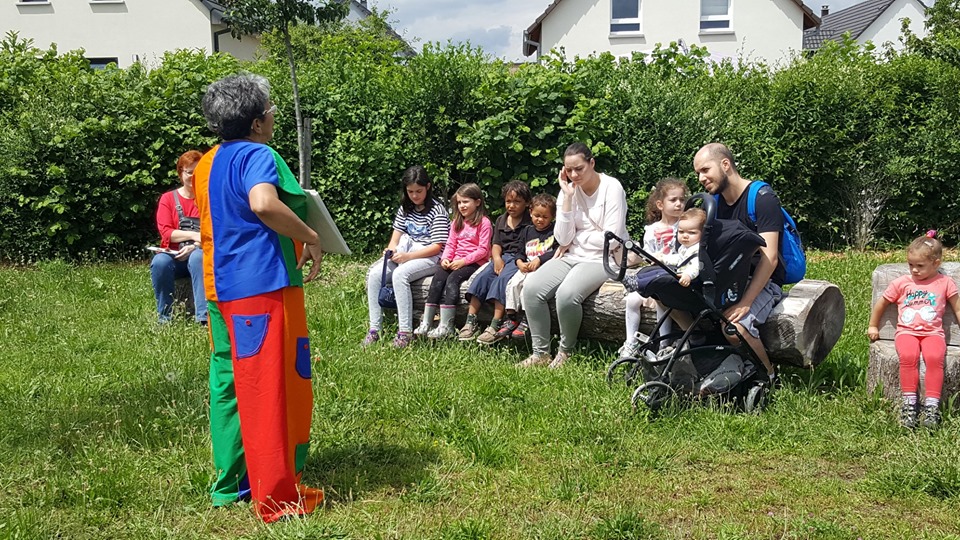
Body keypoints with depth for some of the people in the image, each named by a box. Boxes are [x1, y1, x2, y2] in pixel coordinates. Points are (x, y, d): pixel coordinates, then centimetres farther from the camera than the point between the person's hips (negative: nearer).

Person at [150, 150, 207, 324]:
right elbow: (166, 233, -2)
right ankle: (165, 318, -22)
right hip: (174, 255, 1)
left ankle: (204, 318, -43)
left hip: (201, 253, -1)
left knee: (197, 257, -38)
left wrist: (194, 246, -18)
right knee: (159, 262, -34)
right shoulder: (168, 198, 10)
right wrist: (193, 234, -17)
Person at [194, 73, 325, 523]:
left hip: (221, 288, 9)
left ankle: (229, 484, 25)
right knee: (273, 390, -2)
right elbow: (263, 203, -33)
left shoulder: (207, 164, 15)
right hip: (264, 287, -9)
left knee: (228, 384, 15)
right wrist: (310, 237, -21)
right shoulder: (258, 155, -13)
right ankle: (278, 498, 5)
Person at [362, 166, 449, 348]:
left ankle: (405, 332, -32)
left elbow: (436, 247, -13)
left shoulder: (437, 210, -8)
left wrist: (407, 256, -20)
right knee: (374, 274, -19)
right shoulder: (405, 208, 13)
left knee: (400, 274, -35)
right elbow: (396, 237, 13)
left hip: (429, 257, -6)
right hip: (405, 253, 7)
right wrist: (391, 250, -12)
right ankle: (374, 329, -15)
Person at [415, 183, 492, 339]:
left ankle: (446, 326, -32)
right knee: (438, 275, -22)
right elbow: (450, 244, 15)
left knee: (453, 279, -30)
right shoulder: (457, 222, 19)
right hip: (455, 261, 6)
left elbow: (483, 250, -9)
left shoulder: (483, 222, -3)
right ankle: (426, 322, -26)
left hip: (474, 262, -6)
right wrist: (445, 259, -5)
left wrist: (463, 261, -16)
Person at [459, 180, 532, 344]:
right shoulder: (501, 221, 18)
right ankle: (470, 322, -20)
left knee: (503, 278, -30)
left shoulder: (530, 221, -1)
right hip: (503, 258, 6)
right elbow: (496, 245, 13)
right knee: (483, 276, -18)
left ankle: (494, 327, -34)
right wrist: (497, 258, -7)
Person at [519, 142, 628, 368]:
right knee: (532, 287, -19)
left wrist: (575, 238, -4)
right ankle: (540, 352, -6)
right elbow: (563, 239, -6)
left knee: (567, 293, -32)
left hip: (603, 259, -5)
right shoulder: (568, 190, 3)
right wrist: (568, 198, -12)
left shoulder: (612, 188, -10)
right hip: (573, 256, 5)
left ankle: (566, 351, -7)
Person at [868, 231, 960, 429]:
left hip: (933, 332, 0)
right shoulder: (902, 283, 11)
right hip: (906, 331, 1)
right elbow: (881, 303, 22)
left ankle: (932, 405, -28)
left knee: (934, 357, -32)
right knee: (908, 356, -32)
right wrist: (873, 327, 27)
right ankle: (909, 403, -25)